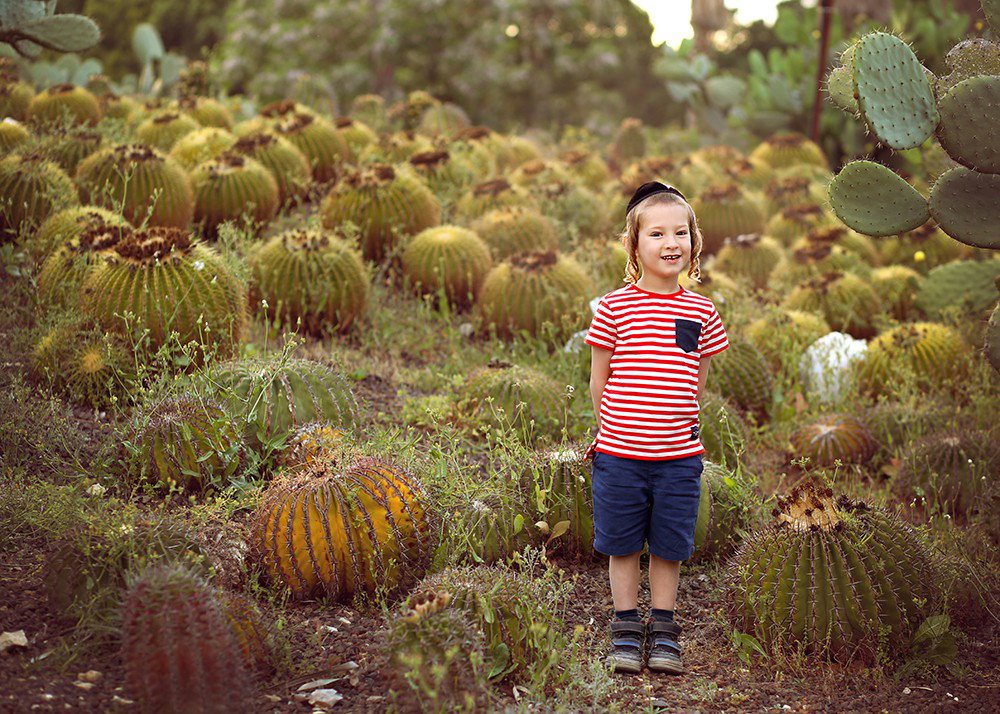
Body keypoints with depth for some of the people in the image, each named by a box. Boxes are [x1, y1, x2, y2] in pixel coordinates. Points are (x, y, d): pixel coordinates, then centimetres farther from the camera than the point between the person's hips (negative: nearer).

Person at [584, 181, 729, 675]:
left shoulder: (700, 312, 2)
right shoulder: (614, 307, -5)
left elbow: (699, 377, 12)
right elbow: (599, 379, 3)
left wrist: (675, 422, 10)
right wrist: (614, 429, 8)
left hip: (678, 456, 2)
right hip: (618, 453, -1)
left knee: (669, 545, 10)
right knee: (622, 544, 9)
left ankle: (662, 631, 26)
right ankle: (626, 629, 24)